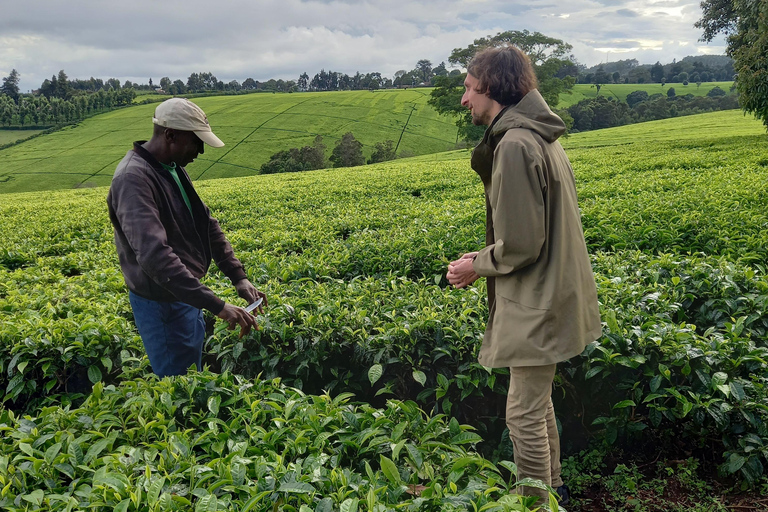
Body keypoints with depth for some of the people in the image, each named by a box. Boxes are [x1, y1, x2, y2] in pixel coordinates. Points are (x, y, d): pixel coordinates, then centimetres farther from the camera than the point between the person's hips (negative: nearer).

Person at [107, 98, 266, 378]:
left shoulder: (174, 168, 5)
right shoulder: (133, 178, -25)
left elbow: (206, 224, 11)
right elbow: (153, 255, -36)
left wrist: (238, 277, 1)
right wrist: (217, 305, -39)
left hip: (187, 294, 9)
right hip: (164, 305, -9)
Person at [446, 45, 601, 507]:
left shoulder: (515, 145, -22)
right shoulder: (541, 136, 11)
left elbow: (521, 244, -24)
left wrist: (477, 266, -7)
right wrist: (486, 257, 10)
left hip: (537, 304, -11)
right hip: (549, 293, 11)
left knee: (525, 413, 3)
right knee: (538, 401, 23)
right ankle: (552, 488, 39)